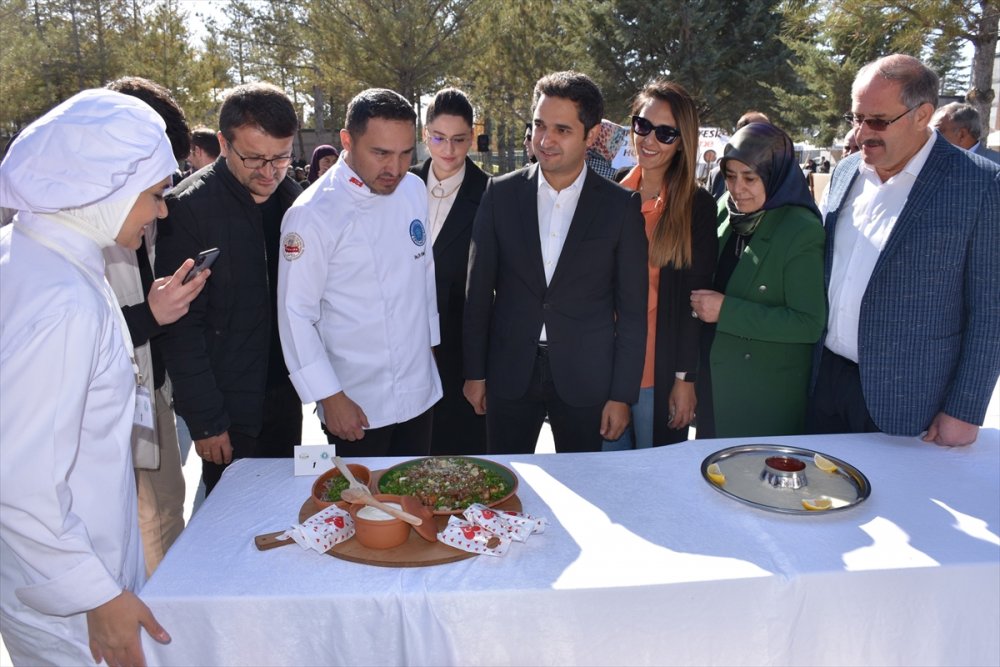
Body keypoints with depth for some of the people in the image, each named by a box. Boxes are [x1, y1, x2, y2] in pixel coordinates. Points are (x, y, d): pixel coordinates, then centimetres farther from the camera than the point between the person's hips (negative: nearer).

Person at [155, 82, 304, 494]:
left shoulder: (293, 199, 3)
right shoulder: (189, 208, -14)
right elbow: (182, 327, -13)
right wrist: (205, 420, -13)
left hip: (285, 395, 5)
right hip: (228, 411, -5)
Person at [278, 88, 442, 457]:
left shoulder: (414, 190, 1)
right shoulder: (312, 215, -17)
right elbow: (296, 314, -13)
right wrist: (330, 397, -12)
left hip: (420, 393, 6)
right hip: (357, 406, -5)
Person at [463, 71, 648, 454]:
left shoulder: (621, 206, -5)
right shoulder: (501, 194, -2)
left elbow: (632, 309, -2)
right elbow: (479, 290, 3)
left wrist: (622, 395, -3)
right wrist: (475, 372, 2)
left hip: (585, 378, -1)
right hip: (509, 374, 1)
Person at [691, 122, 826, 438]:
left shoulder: (801, 232, -17)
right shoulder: (725, 212, 1)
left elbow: (810, 323, -19)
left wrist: (727, 311, -22)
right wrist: (701, 303, -4)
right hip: (713, 380, 6)